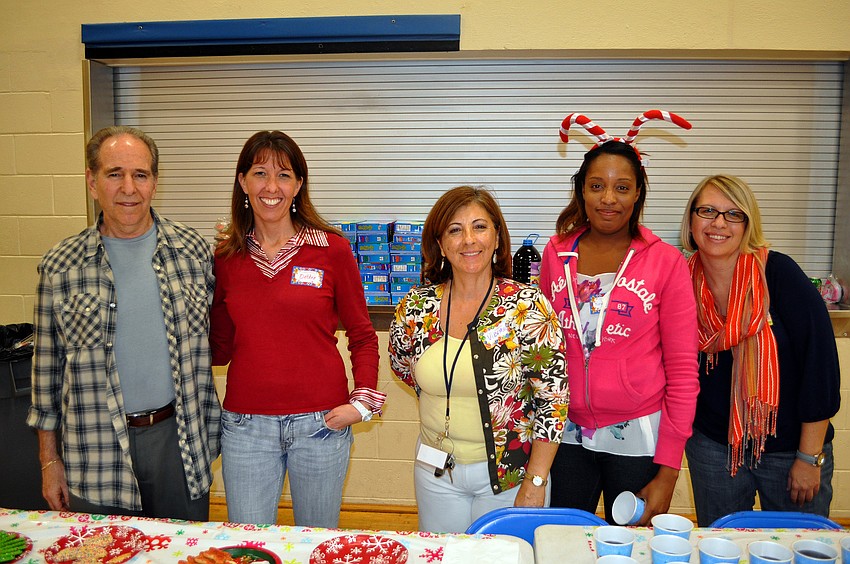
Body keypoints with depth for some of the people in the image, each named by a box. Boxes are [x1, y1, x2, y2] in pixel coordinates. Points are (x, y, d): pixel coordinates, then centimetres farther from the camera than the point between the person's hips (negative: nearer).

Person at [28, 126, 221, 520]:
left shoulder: (194, 251, -2)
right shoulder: (60, 266, -3)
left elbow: (209, 345, 4)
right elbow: (48, 365, 4)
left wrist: (209, 433, 5)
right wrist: (49, 459, 5)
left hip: (180, 438, 1)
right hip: (96, 451, 0)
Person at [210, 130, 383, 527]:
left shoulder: (331, 249, -4)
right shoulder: (226, 257, 3)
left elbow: (362, 336, 2)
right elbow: (221, 348, 9)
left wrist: (362, 402, -8)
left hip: (321, 422, -1)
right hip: (245, 426, 2)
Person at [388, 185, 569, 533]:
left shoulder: (528, 306, -15)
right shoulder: (415, 308, -7)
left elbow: (554, 399, -13)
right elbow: (402, 367, 13)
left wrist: (534, 484, -15)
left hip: (512, 471, -2)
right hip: (437, 472, 3)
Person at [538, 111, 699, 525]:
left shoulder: (665, 262, -8)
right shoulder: (556, 253, 1)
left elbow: (683, 371, -7)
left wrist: (668, 471, -8)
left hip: (635, 436, -2)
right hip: (567, 433, 3)